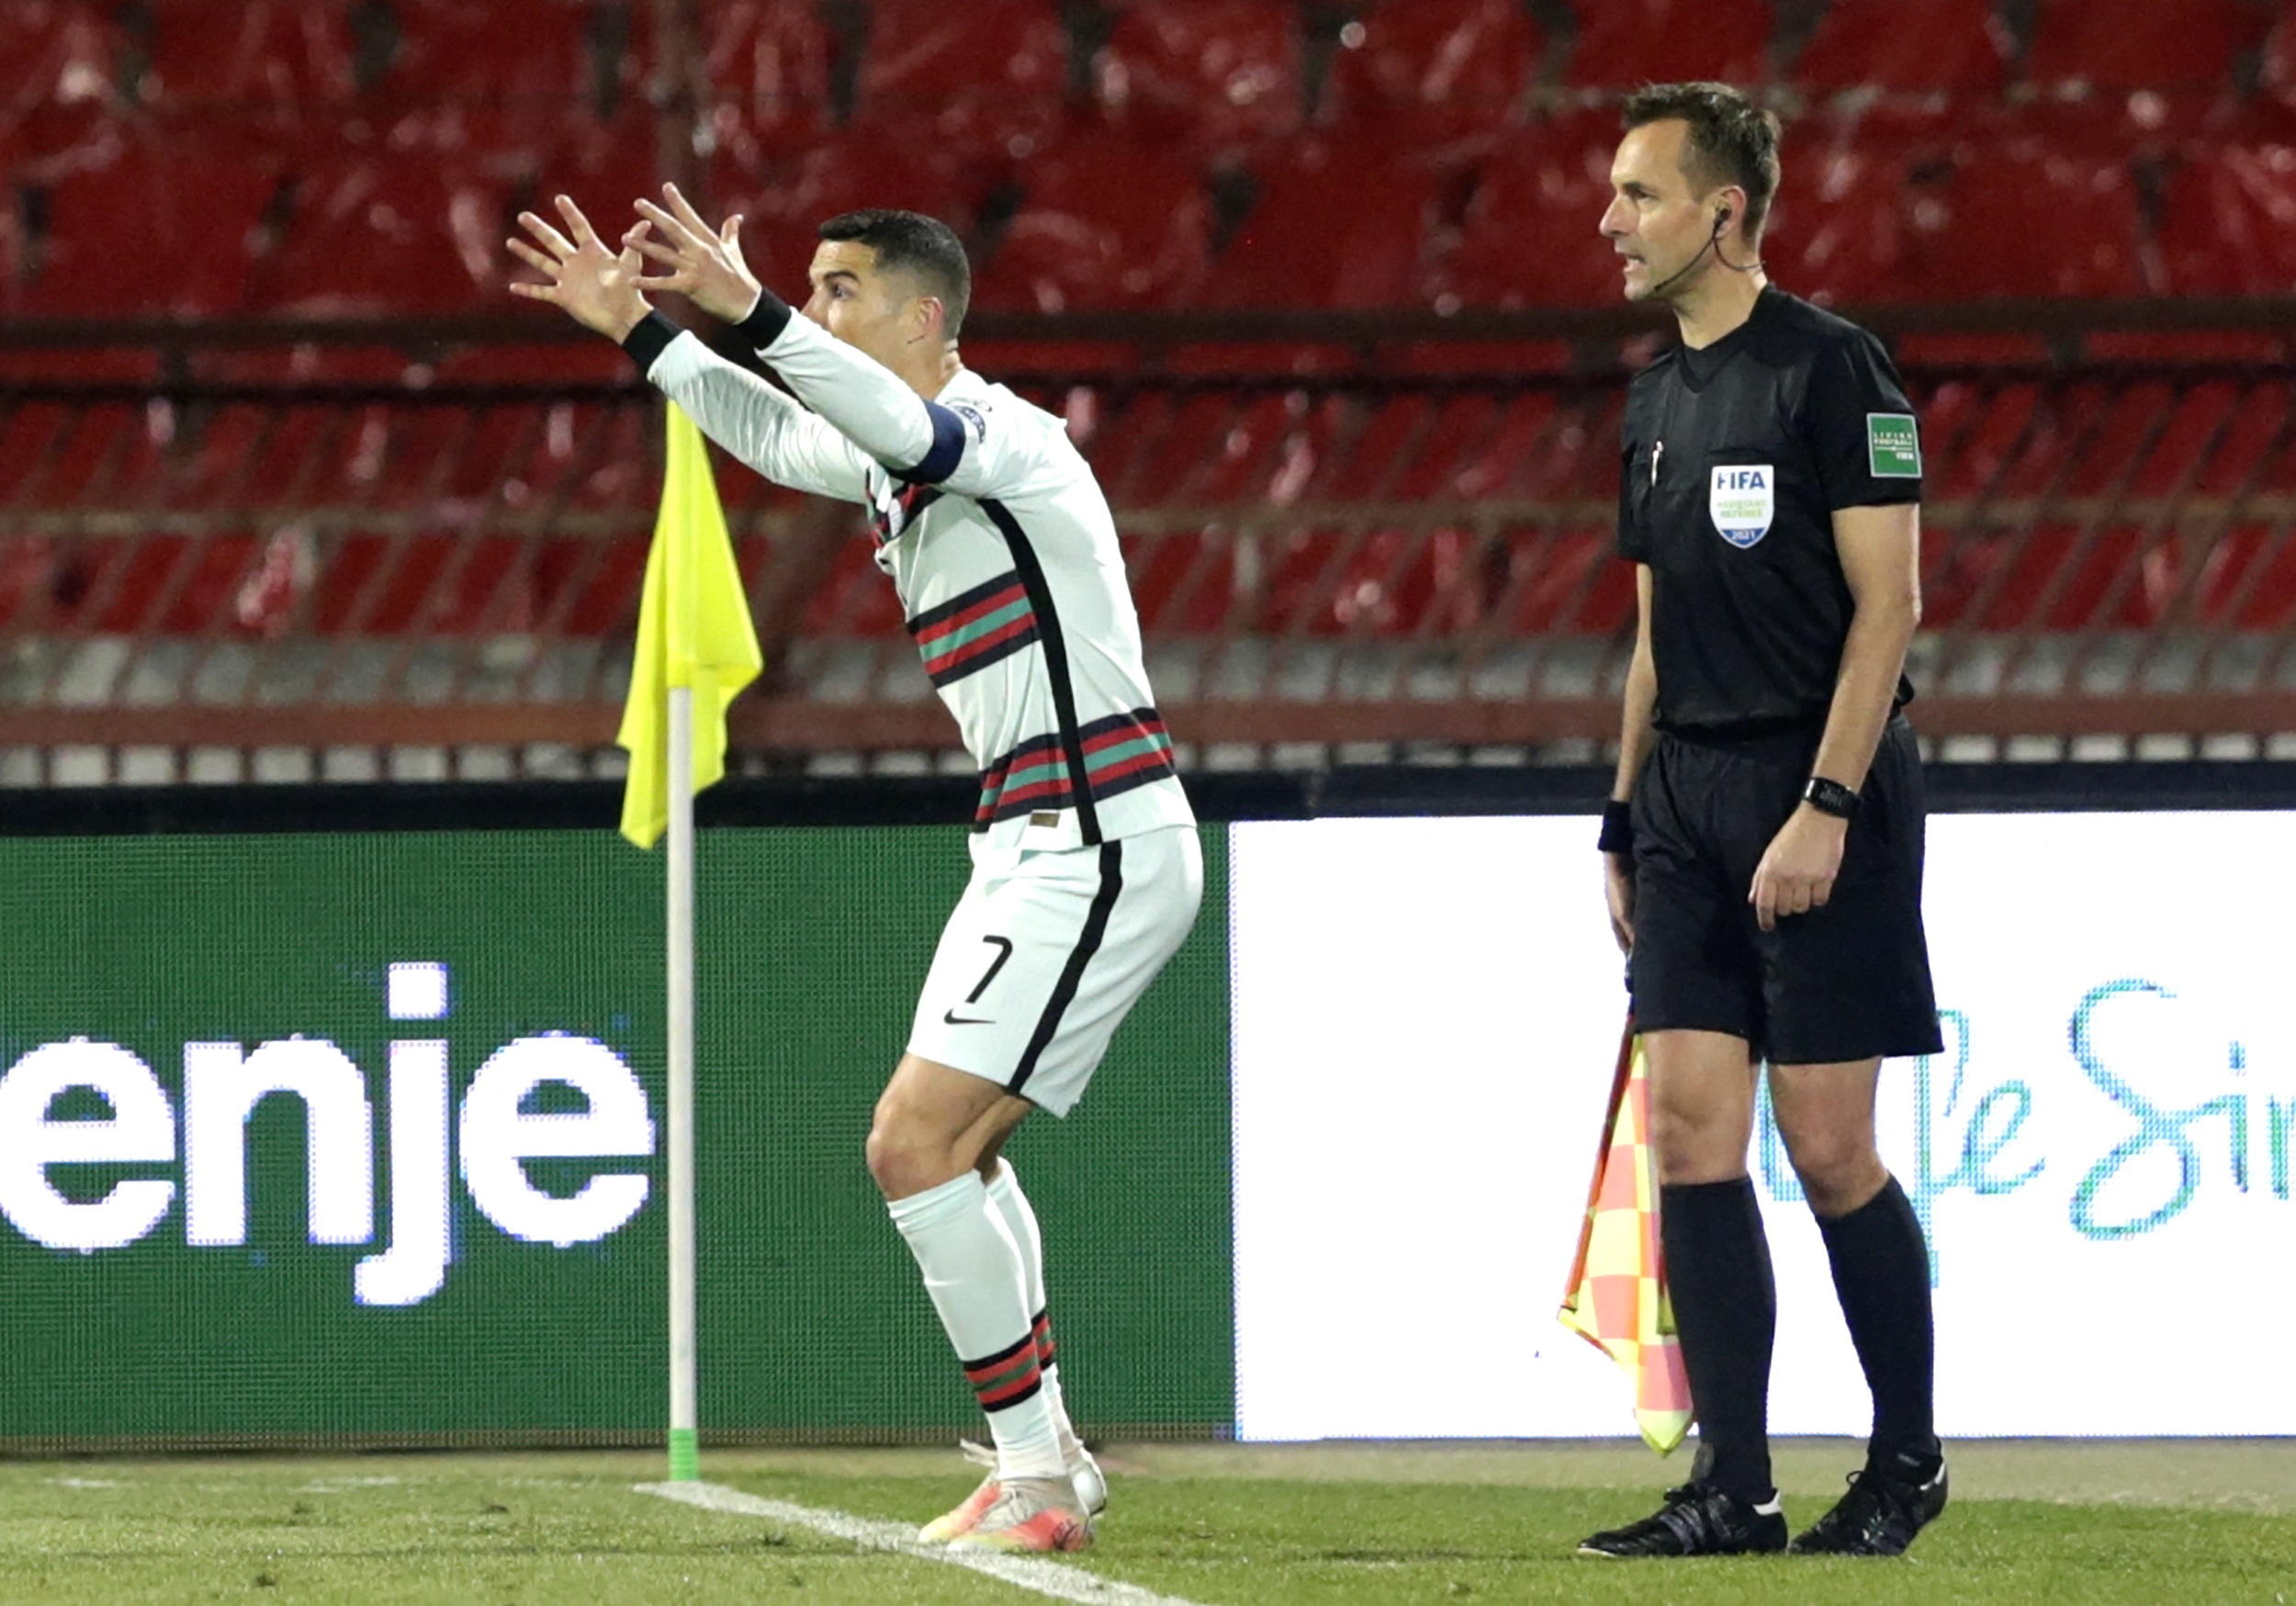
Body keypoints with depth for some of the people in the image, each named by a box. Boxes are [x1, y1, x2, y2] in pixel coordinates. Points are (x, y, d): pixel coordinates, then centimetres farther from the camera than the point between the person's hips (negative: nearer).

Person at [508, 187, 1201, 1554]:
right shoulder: (895, 461, 13)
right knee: (955, 1146, 20)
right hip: (1035, 841, 11)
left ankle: (1035, 1476, -11)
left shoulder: (1011, 439, -16)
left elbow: (904, 425, -37)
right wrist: (639, 328, 24)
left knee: (914, 1145, -16)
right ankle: (1047, 1466, 27)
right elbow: (775, 433, 31)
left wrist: (749, 308, -48)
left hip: (1100, 841, -11)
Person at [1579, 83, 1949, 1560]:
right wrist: (1626, 826, 16)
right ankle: (1733, 1490, 1)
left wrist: (1826, 807, -19)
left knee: (1828, 1149, -5)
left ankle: (1909, 1456, 11)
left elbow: (1887, 605, -13)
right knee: (1690, 1133, -1)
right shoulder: (1658, 403, 15)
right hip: (1691, 800, 7)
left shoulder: (1832, 371, -9)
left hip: (1822, 794, -7)